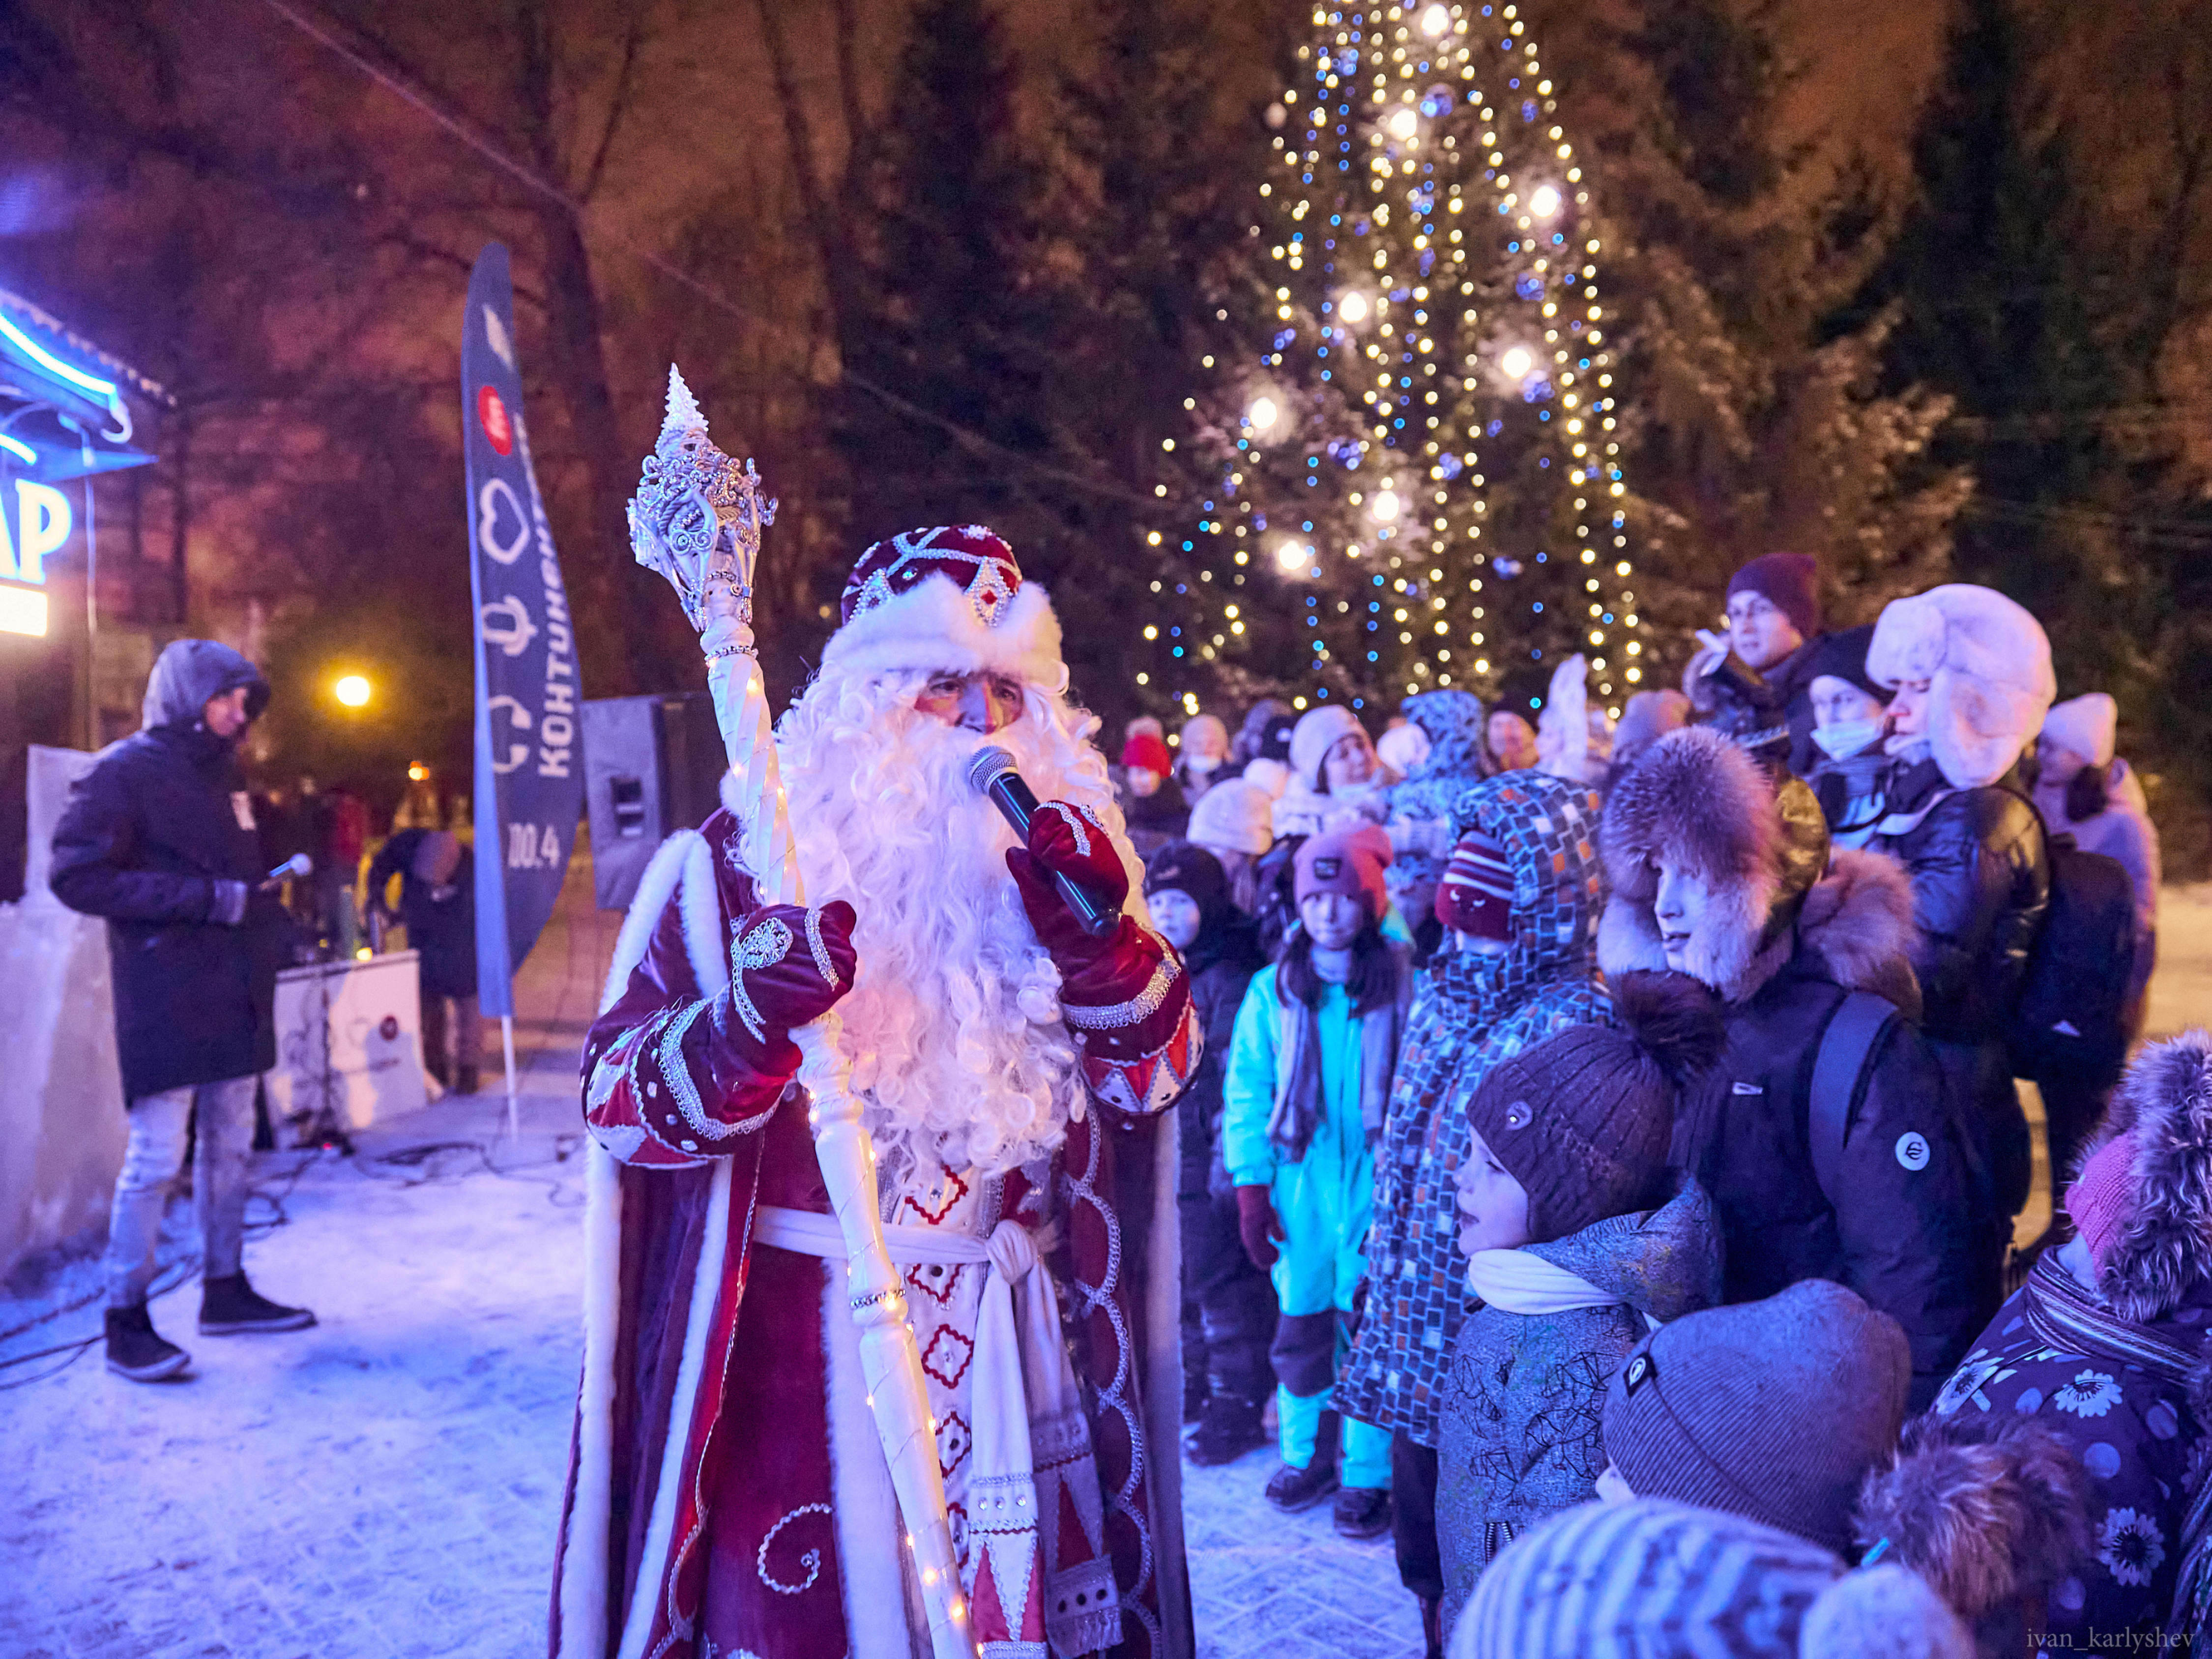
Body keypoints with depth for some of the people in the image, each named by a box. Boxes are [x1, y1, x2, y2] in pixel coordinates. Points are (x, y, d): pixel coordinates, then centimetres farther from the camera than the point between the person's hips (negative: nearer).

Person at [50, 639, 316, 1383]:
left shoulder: (223, 773, 17)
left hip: (235, 995, 8)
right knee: (156, 1158, -5)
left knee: (229, 1147, 13)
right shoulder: (123, 772, -7)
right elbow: (77, 875, -15)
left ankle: (226, 1290, 24)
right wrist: (205, 898, -19)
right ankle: (126, 1321, 6)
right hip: (165, 1000, -8)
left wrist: (263, 912, 7)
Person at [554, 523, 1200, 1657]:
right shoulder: (741, 862, -4)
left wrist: (1101, 941, -18)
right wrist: (748, 1024, -29)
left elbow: (1154, 1072, 0)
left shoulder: (1046, 860, 5)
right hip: (795, 1357, -3)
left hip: (1009, 1352, 3)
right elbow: (621, 1103, -10)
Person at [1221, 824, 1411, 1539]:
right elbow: (1245, 1092, 4)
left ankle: (1368, 1473, 17)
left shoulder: (1402, 987, -2)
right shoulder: (1272, 991, 2)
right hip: (1299, 1182, 2)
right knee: (1300, 1319, 10)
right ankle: (1304, 1454, 29)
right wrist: (1251, 1186, -1)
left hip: (1375, 1180, -2)